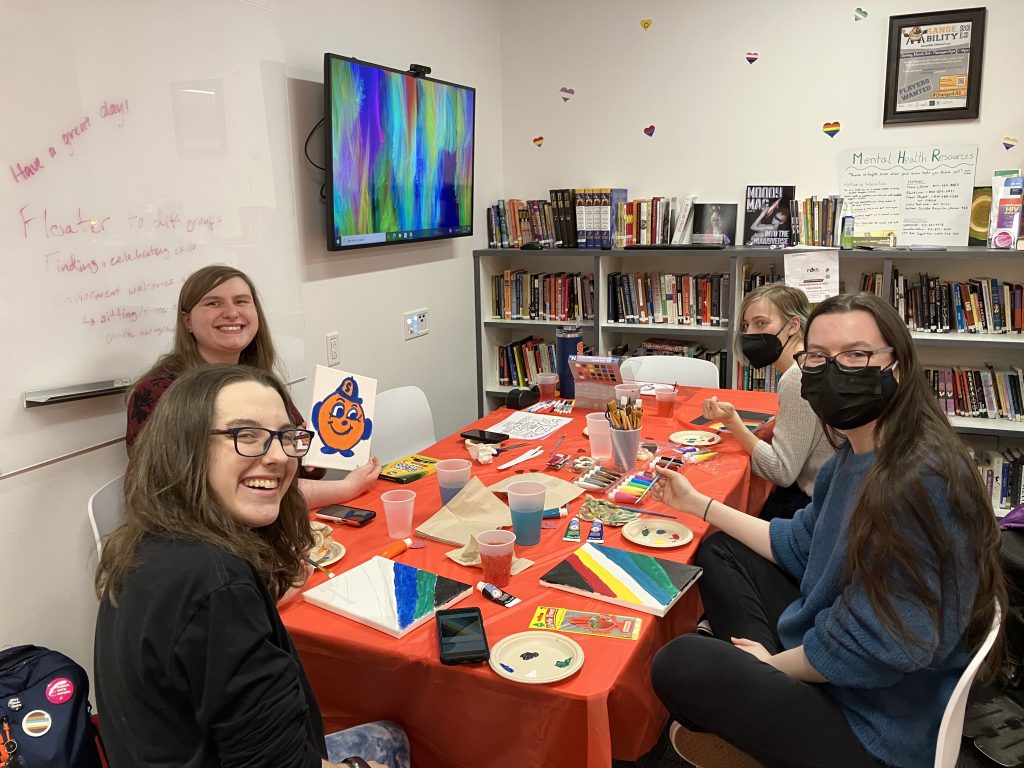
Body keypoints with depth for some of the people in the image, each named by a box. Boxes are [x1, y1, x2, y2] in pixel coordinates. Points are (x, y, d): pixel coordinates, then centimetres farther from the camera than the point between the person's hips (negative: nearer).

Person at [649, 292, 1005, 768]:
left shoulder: (922, 483, -31)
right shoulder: (854, 458, 0)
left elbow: (871, 650, -29)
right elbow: (800, 546, 13)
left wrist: (773, 663, -11)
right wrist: (698, 504, 14)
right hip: (823, 656, 10)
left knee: (679, 664, -11)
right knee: (721, 553, 14)